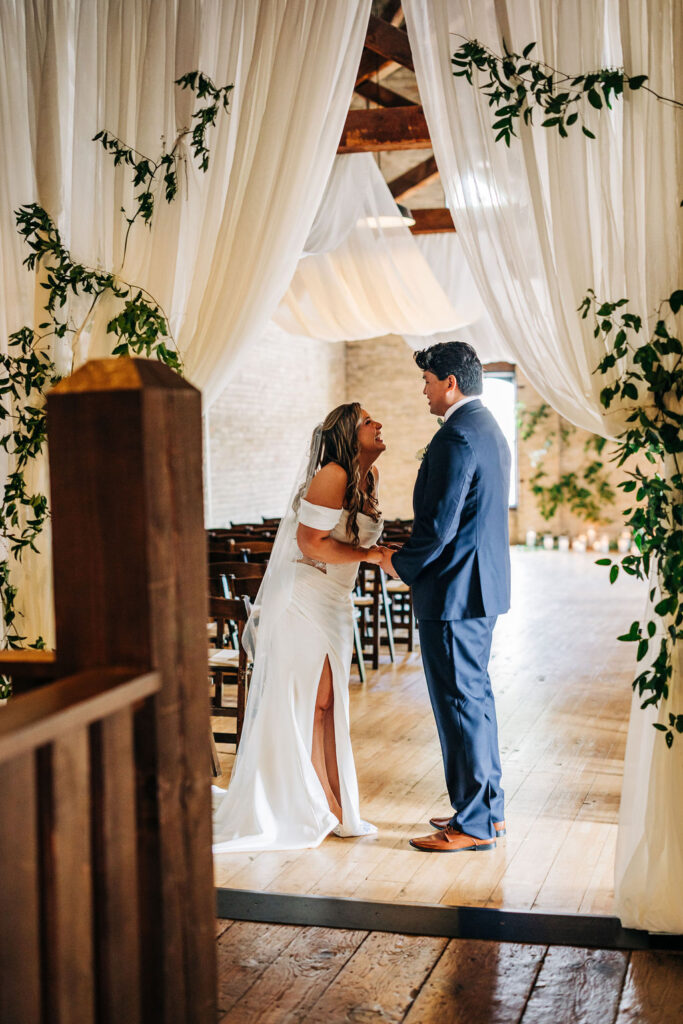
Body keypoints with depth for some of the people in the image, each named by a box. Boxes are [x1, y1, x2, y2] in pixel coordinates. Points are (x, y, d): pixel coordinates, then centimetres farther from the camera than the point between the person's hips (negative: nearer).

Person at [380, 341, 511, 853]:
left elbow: (439, 524, -23)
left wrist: (401, 563, -6)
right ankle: (489, 808, 26)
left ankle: (473, 824, 5)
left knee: (459, 701, -3)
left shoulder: (456, 437, -19)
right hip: (485, 583, 11)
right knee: (476, 696, 17)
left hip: (454, 589, -10)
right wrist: (414, 553, 16)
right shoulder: (491, 431, 14)